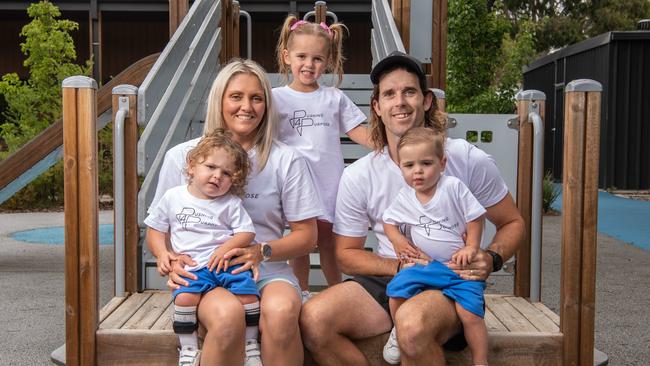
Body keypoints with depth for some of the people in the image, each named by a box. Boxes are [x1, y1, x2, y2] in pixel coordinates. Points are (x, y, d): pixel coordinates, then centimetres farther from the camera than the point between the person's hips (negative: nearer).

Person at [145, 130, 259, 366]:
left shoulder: (231, 203, 8)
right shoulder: (173, 197, 10)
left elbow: (247, 233, 4)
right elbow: (155, 229, 16)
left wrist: (226, 248, -14)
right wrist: (161, 254, -2)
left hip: (227, 262, 0)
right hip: (192, 267, 0)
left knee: (248, 293, -21)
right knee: (184, 297, -27)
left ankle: (251, 344, 0)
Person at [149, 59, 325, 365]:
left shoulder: (287, 160, 5)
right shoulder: (181, 157, 7)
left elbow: (306, 236, 7)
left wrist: (261, 251, -13)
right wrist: (171, 261, -11)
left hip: (267, 271, 1)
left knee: (281, 310, -34)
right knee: (227, 314, -35)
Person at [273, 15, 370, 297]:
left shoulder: (334, 98, 7)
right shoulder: (277, 98, 2)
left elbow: (359, 133, 5)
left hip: (328, 180, 1)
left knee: (327, 240, 7)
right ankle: (302, 293, 26)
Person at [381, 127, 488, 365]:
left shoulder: (454, 187, -6)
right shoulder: (404, 197, 4)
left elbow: (474, 218, -2)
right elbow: (389, 222, 16)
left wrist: (471, 248, -9)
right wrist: (400, 242, -2)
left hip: (458, 265, -2)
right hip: (422, 263, 3)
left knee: (470, 314, -17)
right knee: (397, 289, -20)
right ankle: (399, 332, 9)